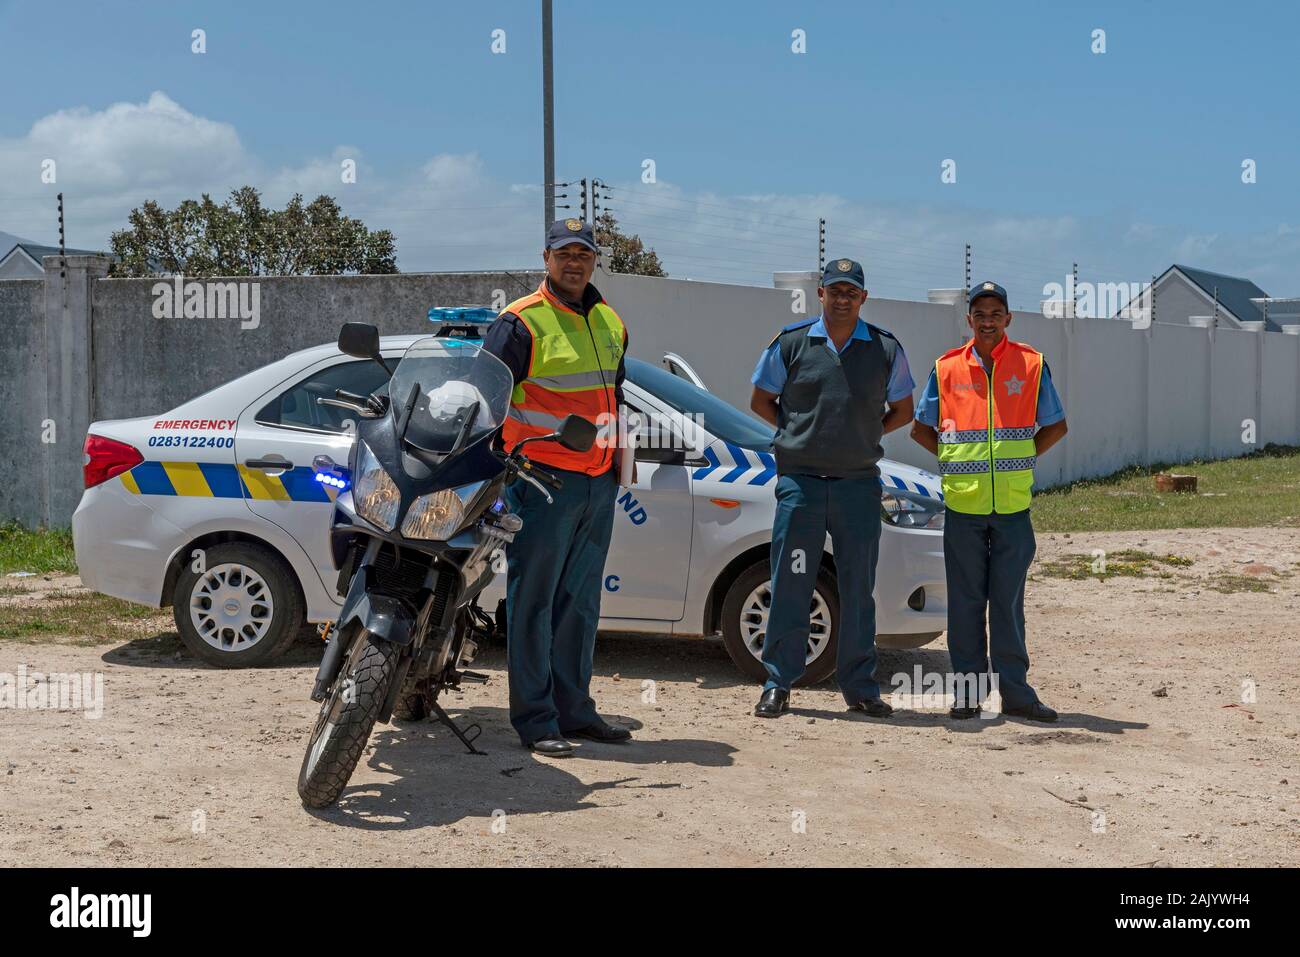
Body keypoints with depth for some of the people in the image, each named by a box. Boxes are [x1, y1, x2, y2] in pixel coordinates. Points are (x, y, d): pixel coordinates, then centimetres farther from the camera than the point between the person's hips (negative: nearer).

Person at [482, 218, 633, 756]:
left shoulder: (609, 321, 15)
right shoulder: (521, 323, -9)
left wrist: (615, 448, 21)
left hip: (598, 482, 8)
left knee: (580, 601, 13)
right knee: (534, 602, -3)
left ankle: (574, 710, 23)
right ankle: (535, 719, 2)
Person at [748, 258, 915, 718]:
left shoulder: (886, 349, 5)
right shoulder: (790, 342, 2)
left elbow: (903, 410, 16)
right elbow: (761, 400, 12)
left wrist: (863, 436, 5)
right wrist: (801, 434, 3)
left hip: (859, 483, 1)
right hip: (800, 480, -1)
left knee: (858, 588, 7)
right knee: (790, 585, -1)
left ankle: (860, 686, 17)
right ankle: (778, 684, 8)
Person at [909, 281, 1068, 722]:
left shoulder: (1031, 364, 6)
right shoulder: (947, 368, 6)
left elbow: (1056, 425, 14)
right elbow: (921, 427, 15)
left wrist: (1021, 458, 4)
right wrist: (956, 458, 4)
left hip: (1013, 503, 0)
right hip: (962, 503, 0)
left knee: (1008, 601, 3)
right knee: (966, 600, 4)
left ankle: (1015, 690, 11)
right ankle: (967, 689, 11)